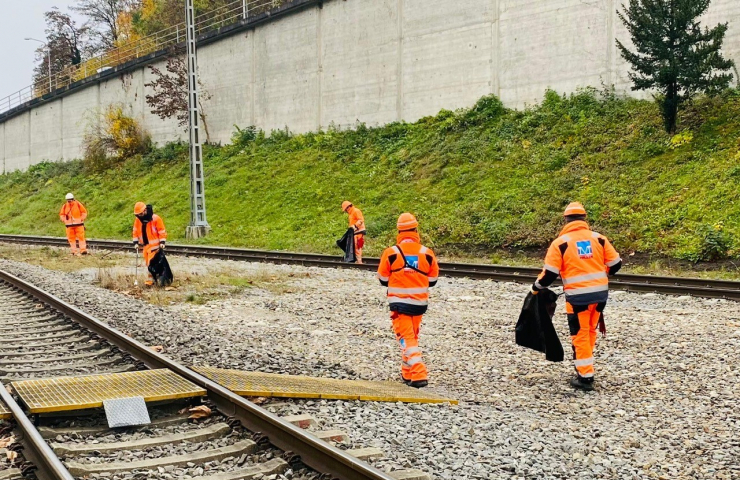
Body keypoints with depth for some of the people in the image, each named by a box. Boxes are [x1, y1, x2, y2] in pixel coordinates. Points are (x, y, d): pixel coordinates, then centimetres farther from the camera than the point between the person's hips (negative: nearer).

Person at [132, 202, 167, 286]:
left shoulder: (155, 218, -15)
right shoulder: (138, 219, 1)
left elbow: (162, 231, -10)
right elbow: (135, 231, 11)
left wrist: (162, 242, -15)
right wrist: (136, 242, 6)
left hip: (154, 244, -6)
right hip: (145, 245, 6)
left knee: (151, 262, -12)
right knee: (148, 262, 9)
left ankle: (151, 278, -6)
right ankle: (155, 277, 19)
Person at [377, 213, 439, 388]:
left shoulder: (391, 253, -12)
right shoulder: (427, 253, -5)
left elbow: (383, 280, 0)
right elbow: (432, 281, 5)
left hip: (399, 303, -3)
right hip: (419, 303, 3)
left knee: (406, 338, -2)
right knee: (413, 336, 20)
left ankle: (419, 375, -17)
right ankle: (408, 374, 29)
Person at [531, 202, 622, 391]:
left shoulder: (561, 242, -7)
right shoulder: (599, 239, 4)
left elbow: (550, 273, -8)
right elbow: (615, 264, 10)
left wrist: (537, 287, 10)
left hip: (578, 296, -4)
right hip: (600, 293, 4)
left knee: (580, 334, 5)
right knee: (590, 331, 20)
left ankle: (585, 377, 6)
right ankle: (584, 366, 33)